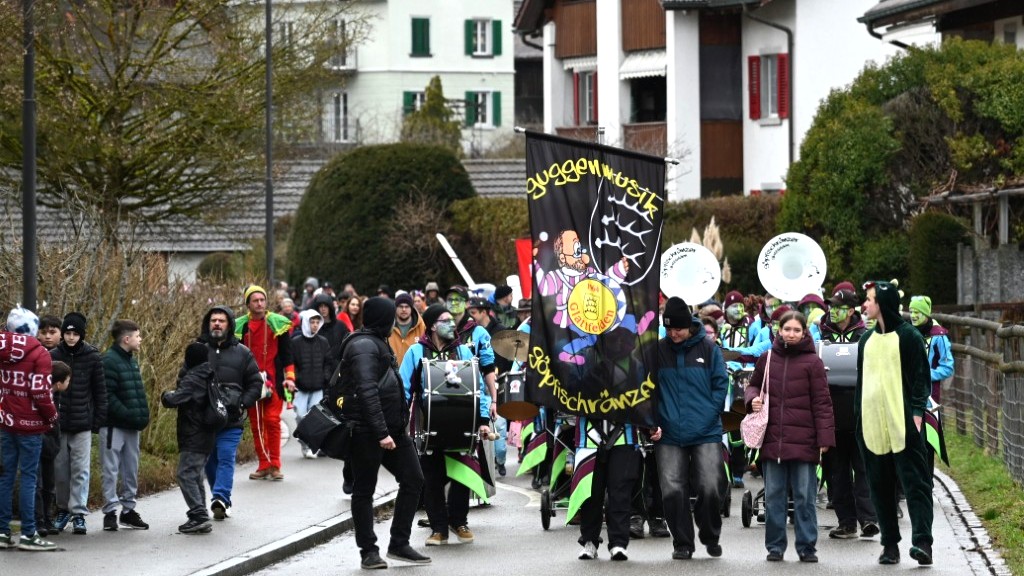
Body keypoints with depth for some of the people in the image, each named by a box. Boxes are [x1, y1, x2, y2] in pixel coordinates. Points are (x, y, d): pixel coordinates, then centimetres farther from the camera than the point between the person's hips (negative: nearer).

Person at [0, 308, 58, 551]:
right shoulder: (39, 354, -12)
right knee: (28, 476, -2)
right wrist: (52, 416, -1)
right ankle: (28, 534, -2)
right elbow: (41, 393, -16)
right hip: (30, 425, -5)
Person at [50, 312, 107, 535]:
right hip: (58, 423, 2)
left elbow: (100, 390, 1)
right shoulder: (53, 356, 1)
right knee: (60, 469, 8)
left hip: (82, 424, -2)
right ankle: (63, 510, 21)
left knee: (80, 470, -1)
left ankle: (78, 513, 3)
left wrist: (99, 419, -2)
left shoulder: (92, 357, -2)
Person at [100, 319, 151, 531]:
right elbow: (107, 395, -19)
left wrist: (143, 415, 7)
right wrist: (128, 414, -22)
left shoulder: (132, 361, 15)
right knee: (111, 470, -2)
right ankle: (110, 512, 3)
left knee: (131, 470, 13)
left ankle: (128, 510, 21)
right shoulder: (109, 361, -13)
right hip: (114, 426, -8)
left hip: (132, 426, 8)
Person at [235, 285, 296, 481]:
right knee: (256, 424, 3)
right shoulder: (240, 326, 7)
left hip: (273, 381, -2)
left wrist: (289, 377, -4)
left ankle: (274, 465, -5)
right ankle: (264, 465, 9)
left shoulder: (277, 323, 4)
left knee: (272, 420, -10)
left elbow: (286, 353, 6)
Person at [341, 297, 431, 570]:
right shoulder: (364, 346, -14)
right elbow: (367, 391, -23)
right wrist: (381, 432, -27)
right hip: (367, 431, -10)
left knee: (413, 479, 6)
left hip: (391, 429, 10)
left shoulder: (376, 342, 19)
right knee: (364, 490, 0)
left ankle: (399, 544, 12)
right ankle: (369, 551, 5)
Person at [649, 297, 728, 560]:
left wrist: (708, 416, -6)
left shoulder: (708, 349, 2)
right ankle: (682, 543, 12)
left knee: (709, 488, -9)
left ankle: (711, 537, 14)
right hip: (669, 435, 1)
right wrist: (653, 423, -4)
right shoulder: (658, 351, 4)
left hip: (706, 433, -1)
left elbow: (721, 385, 4)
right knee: (673, 491, -3)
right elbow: (649, 390, 7)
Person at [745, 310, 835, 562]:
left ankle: (807, 547, 7)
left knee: (804, 496, 1)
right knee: (774, 496, 7)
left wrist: (825, 438, -8)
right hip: (772, 439, 3)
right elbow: (753, 385, 24)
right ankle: (775, 546, 15)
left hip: (803, 441, -3)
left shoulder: (812, 361, -1)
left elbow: (822, 403, -2)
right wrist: (752, 398, 0)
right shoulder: (768, 359, 8)